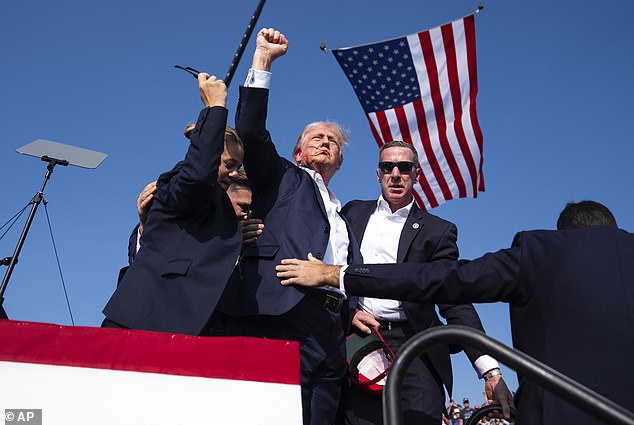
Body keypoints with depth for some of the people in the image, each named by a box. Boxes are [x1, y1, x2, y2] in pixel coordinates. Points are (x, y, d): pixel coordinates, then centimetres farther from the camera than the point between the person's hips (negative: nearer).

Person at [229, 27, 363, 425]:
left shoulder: (345, 218, 33)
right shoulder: (283, 179, 20)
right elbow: (250, 132, 4)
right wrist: (263, 60, 2)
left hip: (331, 331, 6)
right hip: (282, 319, -6)